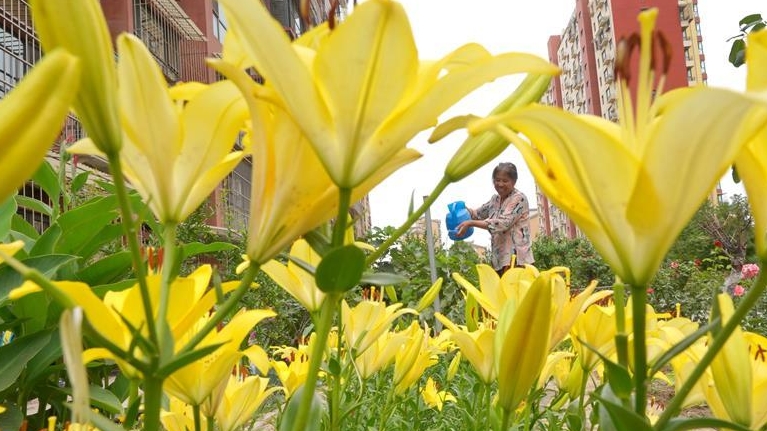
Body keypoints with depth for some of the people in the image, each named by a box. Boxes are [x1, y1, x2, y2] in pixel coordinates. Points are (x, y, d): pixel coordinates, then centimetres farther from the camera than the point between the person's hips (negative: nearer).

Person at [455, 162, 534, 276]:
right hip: (499, 259, 7)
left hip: (516, 259, -7)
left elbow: (502, 223, -18)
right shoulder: (495, 199, 15)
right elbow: (478, 213, 24)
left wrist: (471, 223, -21)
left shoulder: (519, 198, -8)